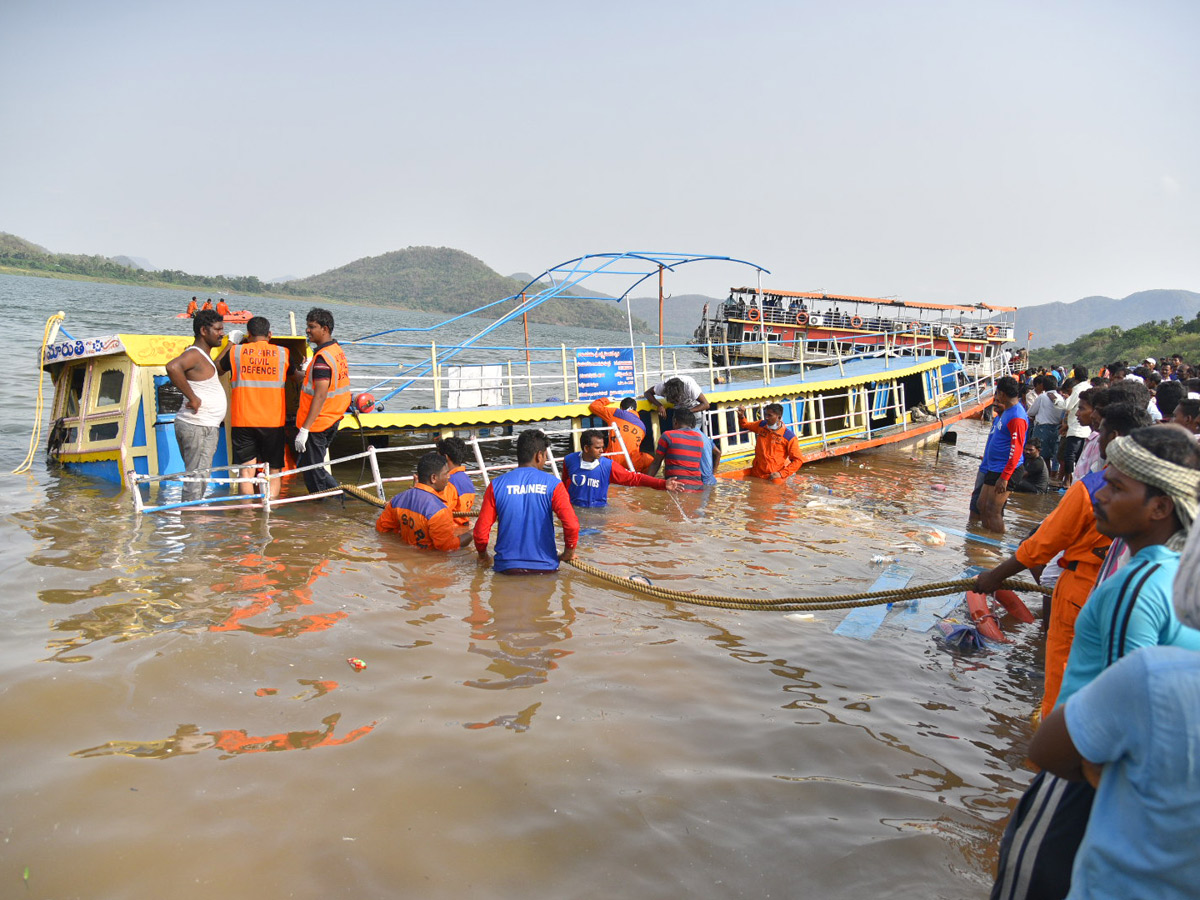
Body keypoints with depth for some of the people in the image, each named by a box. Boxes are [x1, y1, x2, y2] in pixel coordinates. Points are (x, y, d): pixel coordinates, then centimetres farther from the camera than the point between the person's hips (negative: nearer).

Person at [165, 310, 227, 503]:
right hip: (197, 427, -11)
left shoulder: (204, 355, 19)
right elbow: (172, 367, -34)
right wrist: (192, 398, -29)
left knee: (200, 479, 15)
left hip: (207, 427, 11)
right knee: (196, 480, -10)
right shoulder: (194, 354, -14)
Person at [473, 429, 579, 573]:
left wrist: (483, 554, 16)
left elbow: (481, 530, -3)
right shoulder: (553, 484, -6)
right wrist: (568, 553, 2)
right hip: (544, 567, -1)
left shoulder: (496, 485, -2)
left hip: (506, 567, 1)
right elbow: (571, 525, -16)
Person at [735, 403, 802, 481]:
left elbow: (797, 460, -7)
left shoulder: (789, 437, -9)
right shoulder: (762, 425, 7)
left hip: (773, 476, -4)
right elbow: (744, 425, 26)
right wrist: (741, 415, 4)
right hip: (756, 472, 5)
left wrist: (781, 474, -15)